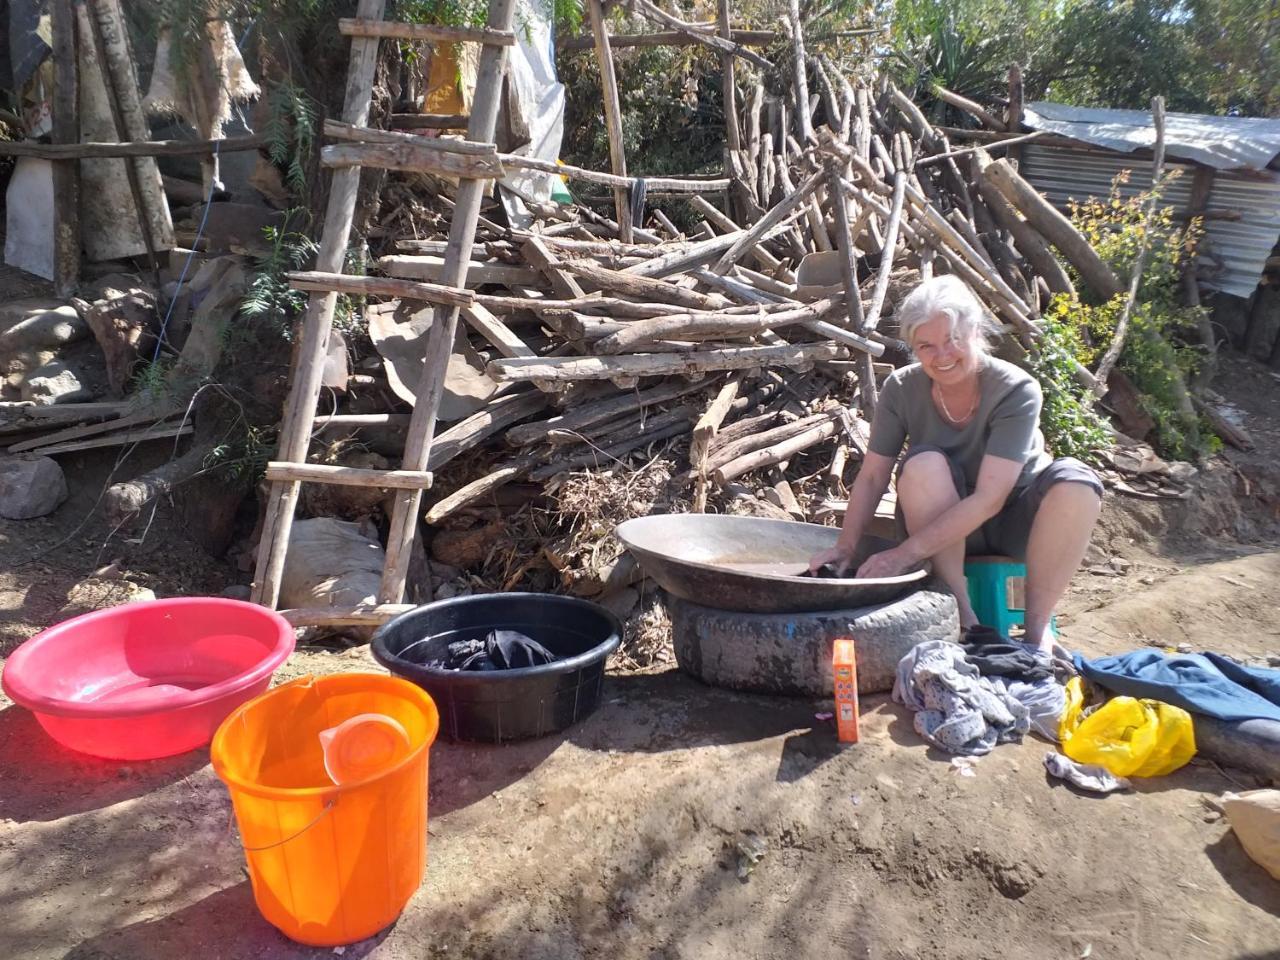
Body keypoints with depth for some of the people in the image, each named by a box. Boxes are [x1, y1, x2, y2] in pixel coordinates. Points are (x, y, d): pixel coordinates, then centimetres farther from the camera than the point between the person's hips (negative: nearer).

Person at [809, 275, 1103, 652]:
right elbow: (872, 475, -9)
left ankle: (1037, 625, -17)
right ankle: (961, 612, -22)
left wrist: (905, 554, -36)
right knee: (924, 465, -32)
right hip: (942, 527, 1)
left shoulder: (1017, 391, -23)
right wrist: (846, 546, -22)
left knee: (1076, 482, -32)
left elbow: (989, 499, -30)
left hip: (1014, 520, -1)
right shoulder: (902, 389, -14)